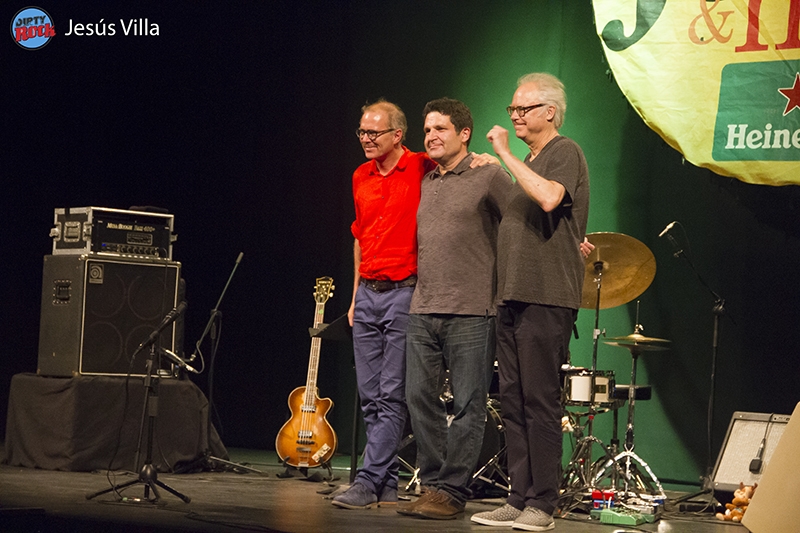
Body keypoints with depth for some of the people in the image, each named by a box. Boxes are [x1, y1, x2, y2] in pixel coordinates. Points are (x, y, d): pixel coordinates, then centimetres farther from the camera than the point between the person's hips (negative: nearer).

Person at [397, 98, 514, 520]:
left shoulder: (489, 177, -1)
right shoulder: (424, 183, 18)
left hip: (470, 312, -6)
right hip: (423, 310, 7)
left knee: (467, 406, -3)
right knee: (420, 398, 5)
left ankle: (450, 491, 0)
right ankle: (432, 484, 12)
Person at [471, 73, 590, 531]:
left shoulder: (565, 153, -4)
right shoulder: (527, 164, 23)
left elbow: (549, 198, -24)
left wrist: (506, 156, -18)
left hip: (547, 299, -9)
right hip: (514, 297, 9)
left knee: (540, 403, -9)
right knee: (514, 403, 7)